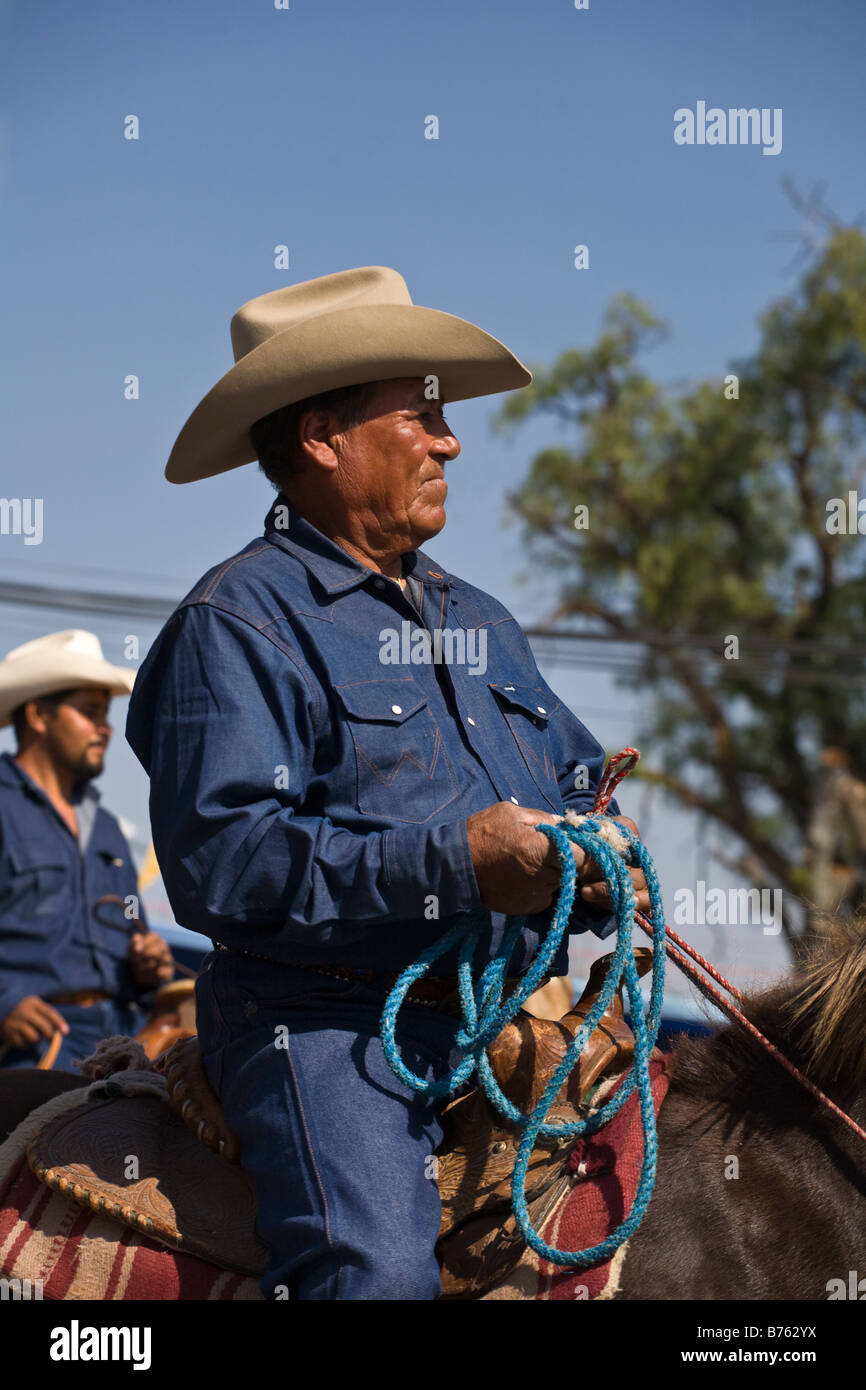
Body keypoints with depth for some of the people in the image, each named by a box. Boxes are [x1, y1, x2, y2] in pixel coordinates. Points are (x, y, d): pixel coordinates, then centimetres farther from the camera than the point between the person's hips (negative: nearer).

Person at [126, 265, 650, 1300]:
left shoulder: (475, 620, 24)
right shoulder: (237, 623, -3)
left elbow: (575, 781, 30)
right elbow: (216, 857, -16)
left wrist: (596, 860, 3)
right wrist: (452, 863, -22)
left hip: (515, 1014, 8)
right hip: (328, 1028, -7)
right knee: (377, 1271, -30)